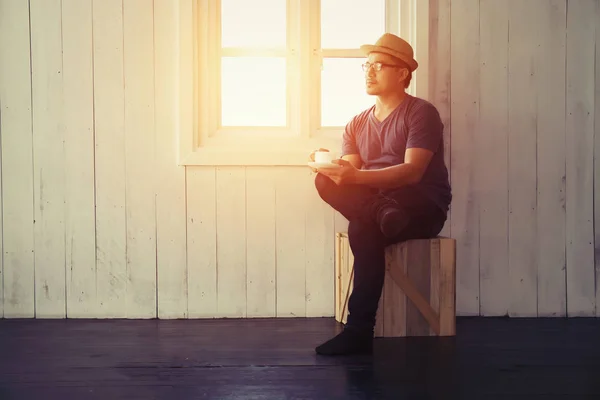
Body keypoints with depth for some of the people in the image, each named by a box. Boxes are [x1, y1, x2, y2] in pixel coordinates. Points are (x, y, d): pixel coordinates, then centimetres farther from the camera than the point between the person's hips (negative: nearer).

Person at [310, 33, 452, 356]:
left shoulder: (421, 113, -4)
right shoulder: (357, 124, 16)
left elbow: (412, 172, -18)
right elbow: (350, 172, 3)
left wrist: (355, 176, -31)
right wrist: (332, 166, -22)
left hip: (423, 206, -5)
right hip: (374, 198, 5)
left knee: (363, 227, -35)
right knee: (326, 181, -25)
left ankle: (359, 329, -29)